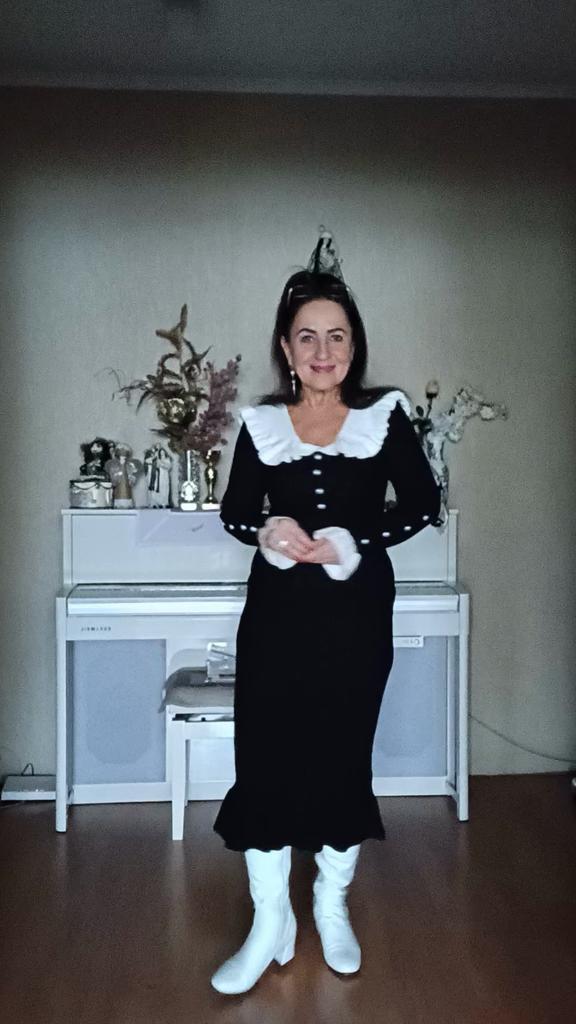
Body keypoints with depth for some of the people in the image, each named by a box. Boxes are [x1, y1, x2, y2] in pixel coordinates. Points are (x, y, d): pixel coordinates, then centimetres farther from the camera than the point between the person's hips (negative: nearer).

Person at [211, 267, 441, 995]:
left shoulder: (383, 416, -1)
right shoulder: (262, 423, 2)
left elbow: (422, 504, -5)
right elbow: (234, 511, 6)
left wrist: (347, 544, -16)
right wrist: (268, 532, -16)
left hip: (355, 611, -1)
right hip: (277, 610, 1)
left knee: (343, 758, 10)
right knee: (264, 761, 1)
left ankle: (331, 909, 32)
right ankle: (270, 926, 18)